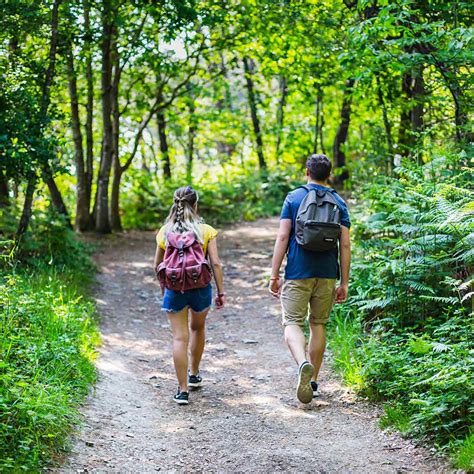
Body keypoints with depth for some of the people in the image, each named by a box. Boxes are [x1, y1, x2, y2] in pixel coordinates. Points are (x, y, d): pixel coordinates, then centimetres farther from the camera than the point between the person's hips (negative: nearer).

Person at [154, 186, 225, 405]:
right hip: (200, 287, 0)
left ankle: (183, 389, -3)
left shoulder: (165, 231, 1)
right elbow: (215, 263, -7)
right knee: (198, 328, 25)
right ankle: (194, 374, 38)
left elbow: (157, 265, 7)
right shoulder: (205, 231, -5)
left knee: (180, 337, 1)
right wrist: (221, 291, 0)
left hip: (174, 288, 0)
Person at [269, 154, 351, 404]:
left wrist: (274, 275, -3)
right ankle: (313, 381, 18)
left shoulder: (293, 198, 0)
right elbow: (345, 245, 1)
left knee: (292, 322, -1)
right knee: (318, 325, 13)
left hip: (298, 273, -3)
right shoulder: (339, 203, 5)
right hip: (327, 274, 3)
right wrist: (344, 282, 6)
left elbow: (282, 237, -6)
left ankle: (303, 363, -30)